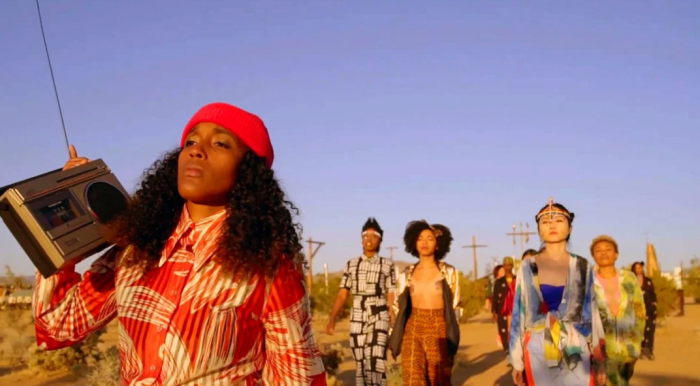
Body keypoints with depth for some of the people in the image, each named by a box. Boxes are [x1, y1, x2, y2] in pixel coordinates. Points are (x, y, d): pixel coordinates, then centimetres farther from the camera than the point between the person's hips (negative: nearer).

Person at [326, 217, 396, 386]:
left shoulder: (387, 265, 3)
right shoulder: (351, 265, 9)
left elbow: (391, 297, 2)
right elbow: (342, 295, 6)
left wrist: (394, 325, -3)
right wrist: (332, 320, -4)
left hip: (379, 318, -3)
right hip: (357, 319, 3)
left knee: (375, 363, -15)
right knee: (360, 364, 6)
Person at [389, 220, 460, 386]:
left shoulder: (449, 272, 4)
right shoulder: (407, 274, 8)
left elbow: (455, 306, 6)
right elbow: (398, 306, 13)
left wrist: (452, 337, 2)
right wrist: (395, 336, 8)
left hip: (439, 332, -1)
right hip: (412, 331, 1)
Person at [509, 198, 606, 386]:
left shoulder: (583, 267, 4)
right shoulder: (528, 267, 1)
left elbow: (591, 313, 8)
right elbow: (519, 314, 3)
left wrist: (599, 361, 5)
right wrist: (517, 362, 2)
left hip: (577, 354, 1)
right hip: (539, 354, -1)